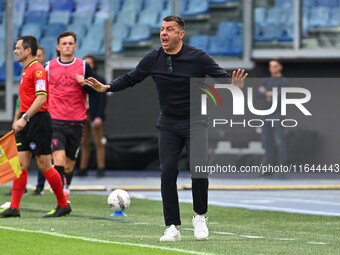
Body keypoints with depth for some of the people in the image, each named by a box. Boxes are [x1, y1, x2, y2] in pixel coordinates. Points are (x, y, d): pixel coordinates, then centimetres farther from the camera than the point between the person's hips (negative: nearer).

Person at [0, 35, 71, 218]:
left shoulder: (38, 70, -13)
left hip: (38, 121, -9)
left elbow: (41, 98, -22)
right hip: (26, 123, 9)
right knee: (21, 164, 3)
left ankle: (63, 204, 7)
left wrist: (25, 118, -27)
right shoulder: (27, 71, 17)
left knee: (44, 165, -4)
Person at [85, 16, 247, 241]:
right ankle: (173, 227, -2)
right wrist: (107, 87, -3)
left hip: (195, 123, -2)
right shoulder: (153, 60, -1)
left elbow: (221, 76, -11)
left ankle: (199, 216, 9)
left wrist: (234, 86, -33)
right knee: (168, 172, -9)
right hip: (168, 125, 2)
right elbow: (130, 79, 10)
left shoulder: (197, 57, -10)